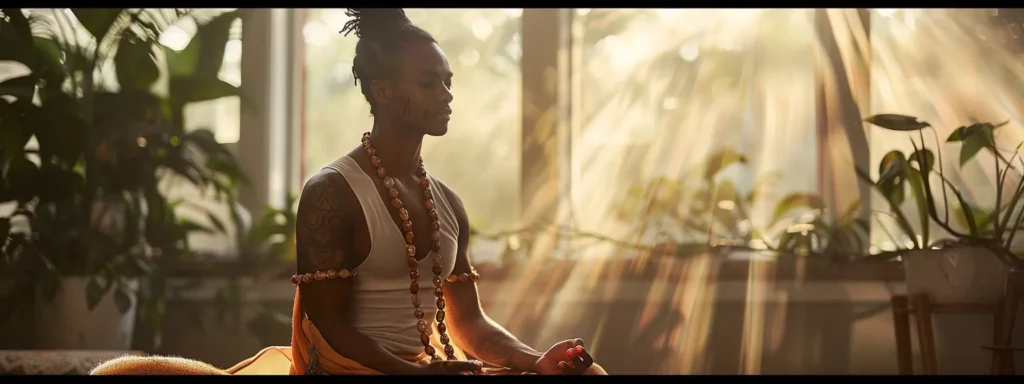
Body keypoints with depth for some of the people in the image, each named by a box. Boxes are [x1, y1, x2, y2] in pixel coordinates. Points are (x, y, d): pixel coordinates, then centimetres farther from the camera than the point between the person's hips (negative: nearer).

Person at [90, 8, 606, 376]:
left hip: (429, 365, 7)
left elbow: (470, 323, 13)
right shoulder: (331, 194, -7)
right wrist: (418, 372, -24)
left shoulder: (447, 204, 14)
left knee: (582, 371, -9)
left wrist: (536, 362, -6)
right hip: (351, 369, -7)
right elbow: (330, 328, -13)